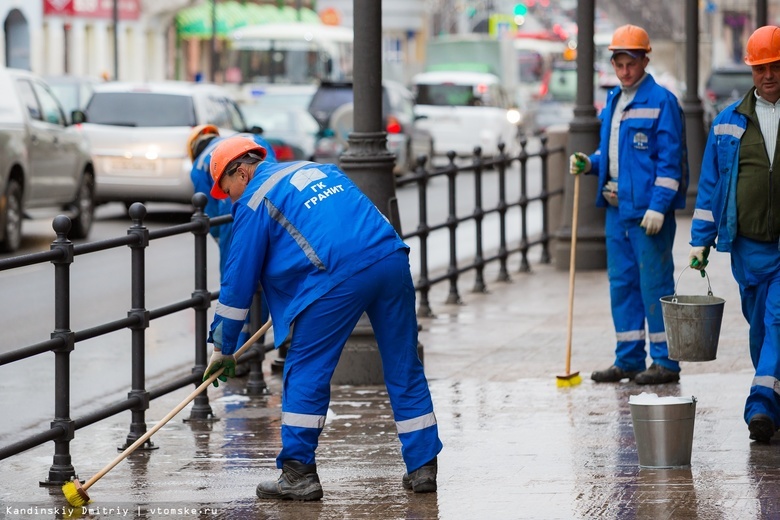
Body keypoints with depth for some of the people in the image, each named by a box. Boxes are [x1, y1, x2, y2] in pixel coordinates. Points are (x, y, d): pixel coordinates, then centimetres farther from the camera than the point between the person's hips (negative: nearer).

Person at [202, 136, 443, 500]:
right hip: (392, 259, 7)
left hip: (340, 275, -7)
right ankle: (423, 467, 15)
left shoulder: (255, 199, 8)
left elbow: (239, 277, 10)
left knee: (306, 370, 5)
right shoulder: (321, 169, 29)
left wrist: (224, 346, 18)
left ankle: (298, 473, 3)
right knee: (404, 368, 12)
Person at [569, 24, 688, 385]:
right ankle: (629, 359, 18)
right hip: (616, 206, 8)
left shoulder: (661, 101, -9)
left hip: (647, 209, -8)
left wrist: (658, 206, -20)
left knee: (654, 282, -5)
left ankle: (665, 361, 1)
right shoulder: (613, 101, 15)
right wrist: (589, 164, 5)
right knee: (621, 283, 11)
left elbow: (669, 160, -13)